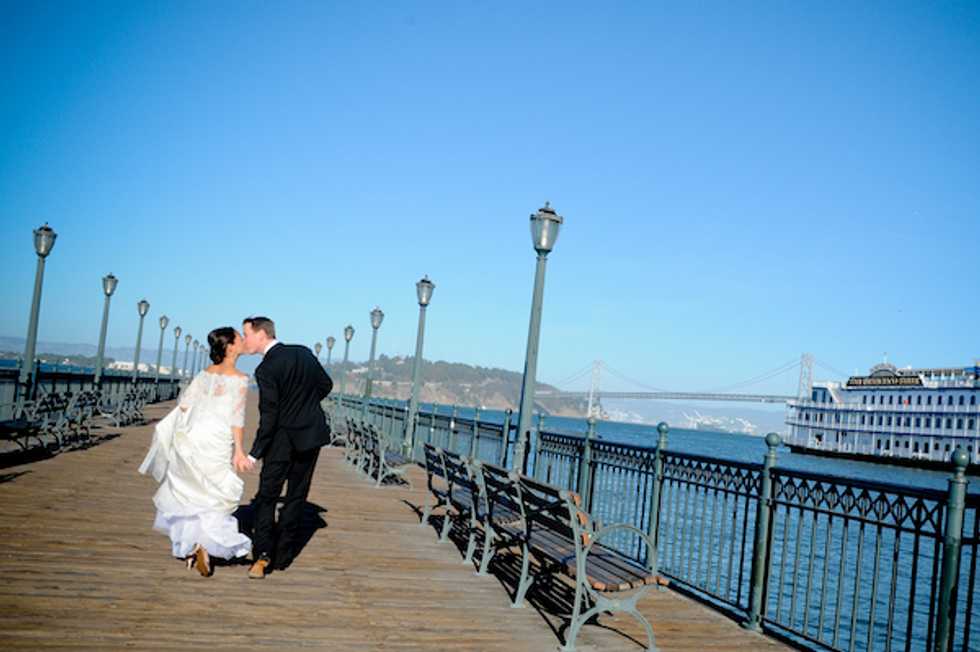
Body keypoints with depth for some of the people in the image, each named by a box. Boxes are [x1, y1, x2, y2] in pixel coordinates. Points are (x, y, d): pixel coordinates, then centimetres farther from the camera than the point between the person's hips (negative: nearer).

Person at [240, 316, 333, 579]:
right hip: (312, 433, 6)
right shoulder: (304, 353, 4)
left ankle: (262, 555, -8)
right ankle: (282, 555, 17)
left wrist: (254, 455, -15)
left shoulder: (266, 369, -15)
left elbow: (268, 416, -18)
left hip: (283, 438, -6)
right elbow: (326, 384, 14)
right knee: (296, 496, 11)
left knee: (267, 496, 2)